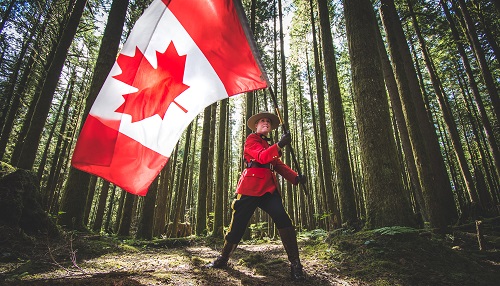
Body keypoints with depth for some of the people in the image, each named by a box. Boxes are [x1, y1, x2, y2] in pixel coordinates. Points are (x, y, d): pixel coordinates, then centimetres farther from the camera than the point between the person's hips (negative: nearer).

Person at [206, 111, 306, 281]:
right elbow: (261, 157, -14)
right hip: (250, 187, -5)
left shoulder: (269, 146, 27)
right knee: (238, 224, 4)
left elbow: (279, 165, 14)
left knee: (283, 220, -15)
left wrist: (295, 177, -4)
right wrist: (279, 145, -30)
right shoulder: (251, 140, 5)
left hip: (269, 188, 5)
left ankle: (295, 264, -8)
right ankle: (223, 258, 26)